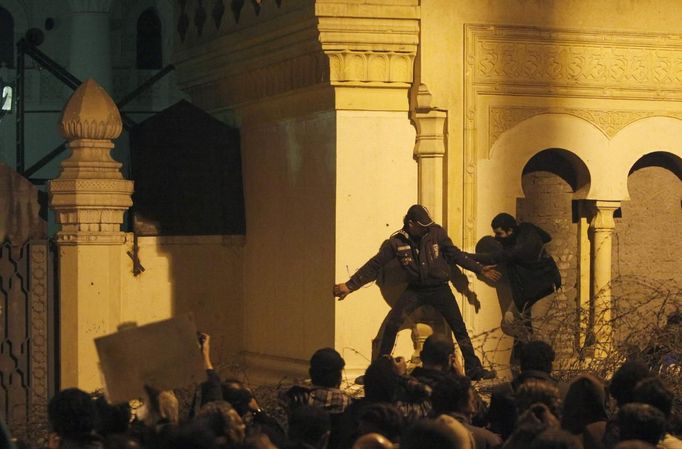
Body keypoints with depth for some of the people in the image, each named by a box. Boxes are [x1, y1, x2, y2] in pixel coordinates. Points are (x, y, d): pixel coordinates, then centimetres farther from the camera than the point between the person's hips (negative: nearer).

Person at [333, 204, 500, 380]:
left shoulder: (436, 233, -7)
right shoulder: (396, 242, -9)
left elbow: (455, 254, 5)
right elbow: (375, 265, -6)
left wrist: (479, 269, 6)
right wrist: (350, 285, -9)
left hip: (439, 288, 1)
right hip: (416, 290, -1)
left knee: (459, 328, 0)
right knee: (391, 324, -16)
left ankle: (474, 369, 13)